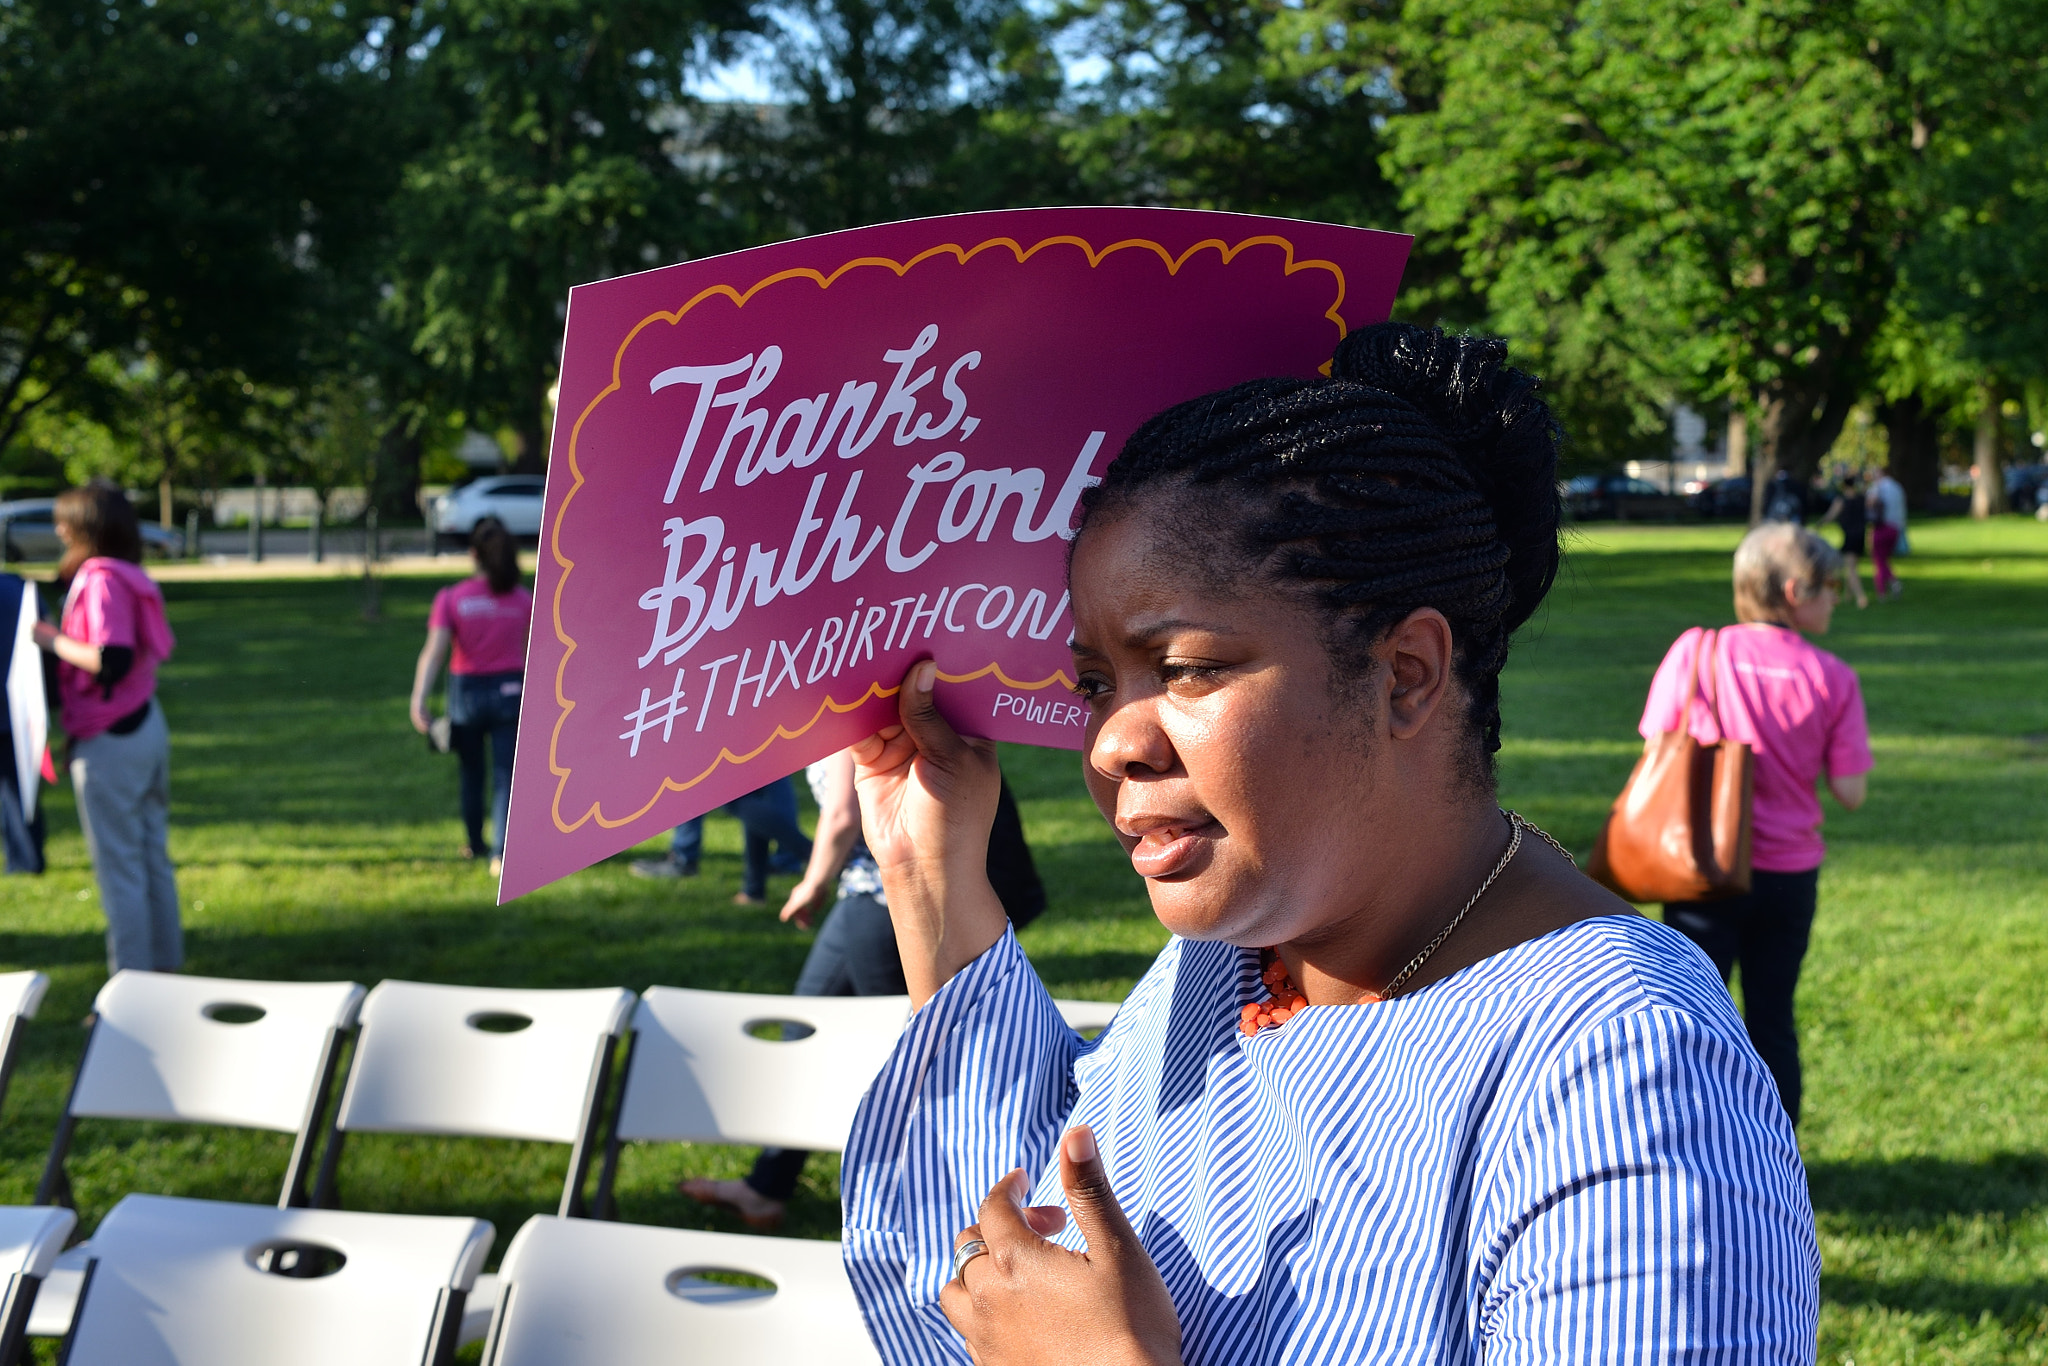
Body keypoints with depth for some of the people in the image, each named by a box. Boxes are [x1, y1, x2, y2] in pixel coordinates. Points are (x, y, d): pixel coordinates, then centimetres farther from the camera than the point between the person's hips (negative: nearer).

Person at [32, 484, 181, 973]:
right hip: (148, 725, 9)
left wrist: (54, 641, -15)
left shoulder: (100, 580, -20)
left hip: (109, 740, -9)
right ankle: (164, 964, 26)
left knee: (118, 868, 0)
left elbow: (112, 661, -28)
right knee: (153, 857, 17)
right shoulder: (128, 576, 7)